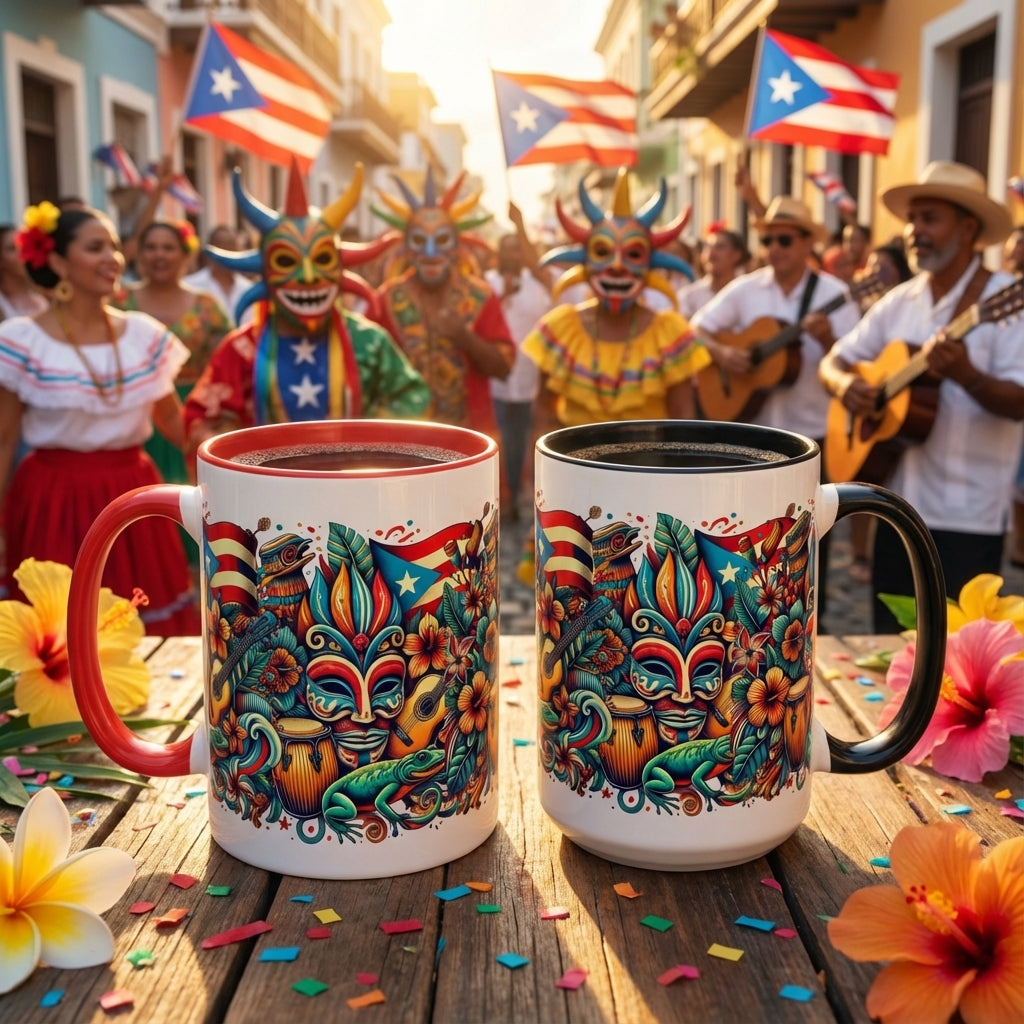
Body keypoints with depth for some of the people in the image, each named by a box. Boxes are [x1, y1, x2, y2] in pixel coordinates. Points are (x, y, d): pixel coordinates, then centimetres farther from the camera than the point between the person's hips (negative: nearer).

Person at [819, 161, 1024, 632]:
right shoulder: (898, 301, 8)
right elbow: (834, 360, 14)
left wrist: (966, 375, -35)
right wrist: (845, 383, -9)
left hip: (968, 517, -6)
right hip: (899, 504, 6)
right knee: (892, 642, 15)